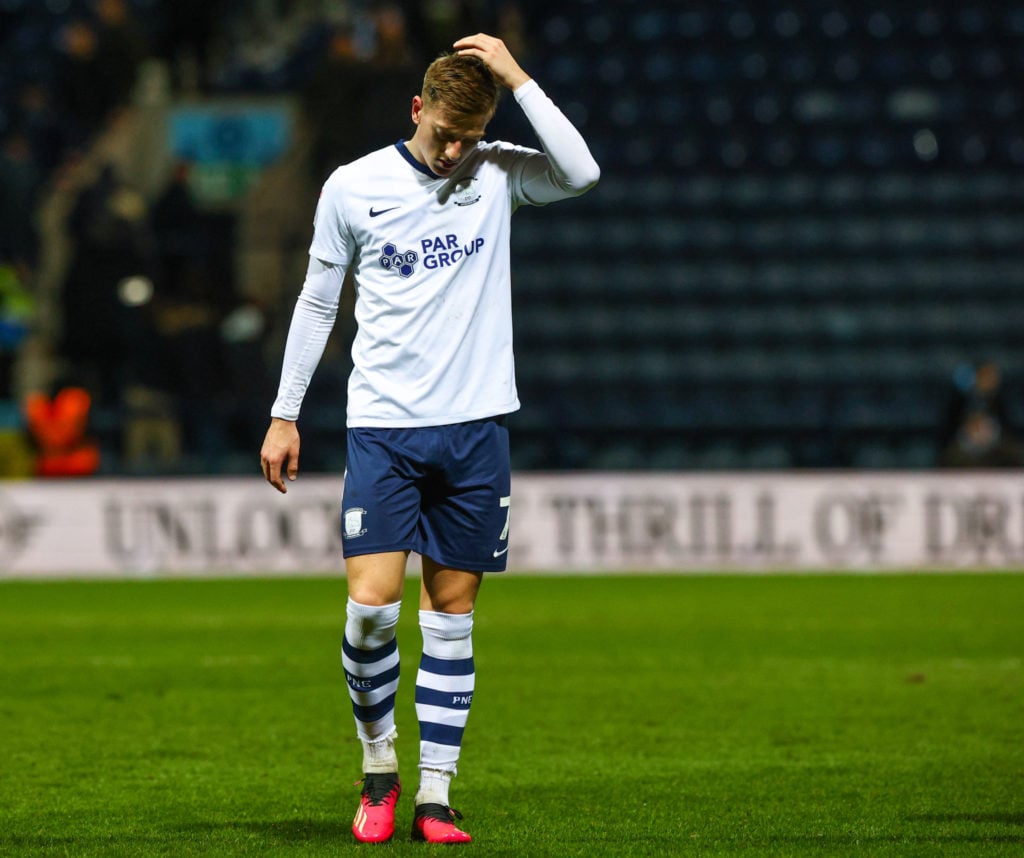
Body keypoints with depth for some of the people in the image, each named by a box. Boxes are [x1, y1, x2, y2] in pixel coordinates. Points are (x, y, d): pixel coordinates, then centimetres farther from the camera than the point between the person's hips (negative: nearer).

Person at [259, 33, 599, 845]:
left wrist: (517, 78, -13)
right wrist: (284, 416, 10)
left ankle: (435, 795, 8)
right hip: (382, 426, -1)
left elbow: (581, 174, -15)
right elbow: (317, 301, 11)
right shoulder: (352, 187, 2)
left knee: (453, 609, 3)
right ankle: (379, 766, 10)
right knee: (371, 602, -12)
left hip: (475, 424, 1)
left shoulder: (497, 175, 4)